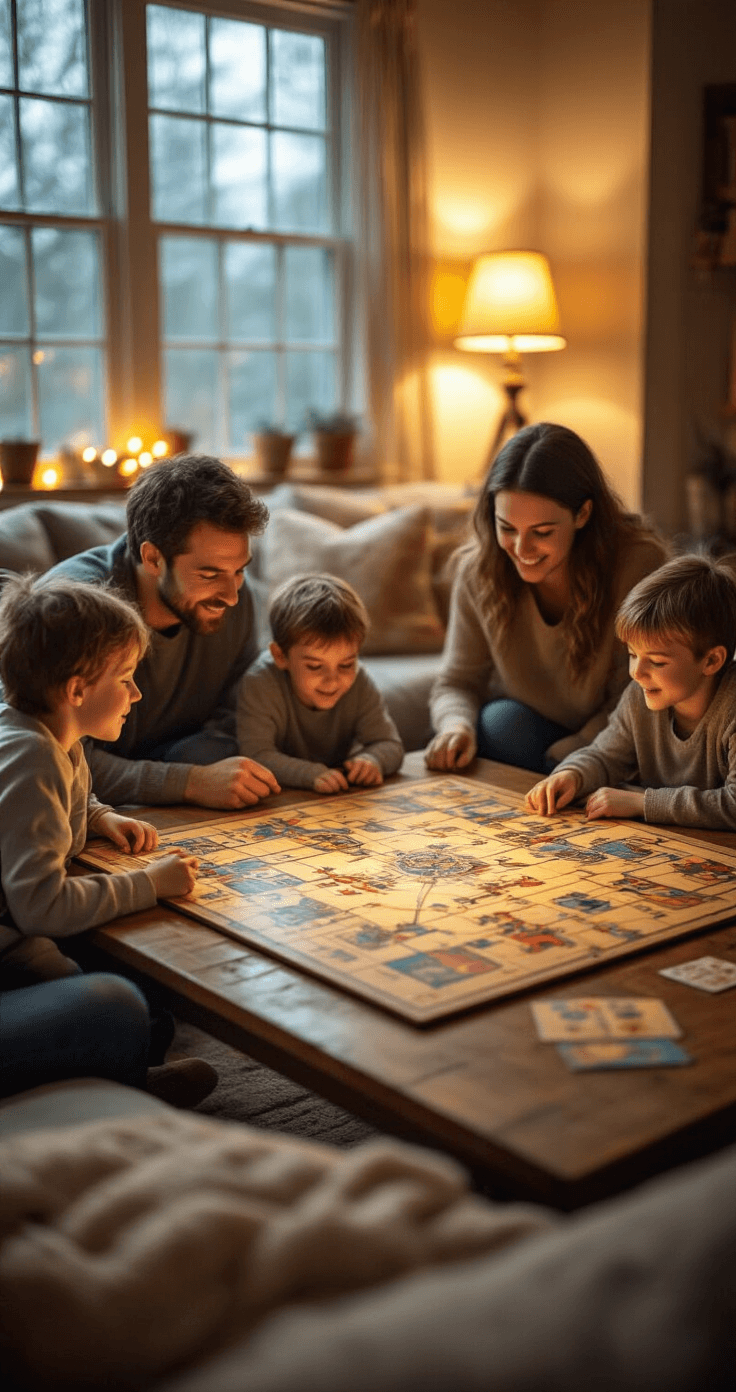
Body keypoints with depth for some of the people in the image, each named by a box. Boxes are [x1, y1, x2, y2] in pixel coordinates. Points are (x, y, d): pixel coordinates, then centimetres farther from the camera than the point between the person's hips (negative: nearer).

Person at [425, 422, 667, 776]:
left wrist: (557, 760, -25)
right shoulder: (478, 569, -12)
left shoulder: (639, 565, -22)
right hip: (515, 733, 2)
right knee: (504, 719, -30)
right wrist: (456, 726, -25)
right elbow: (456, 682, -2)